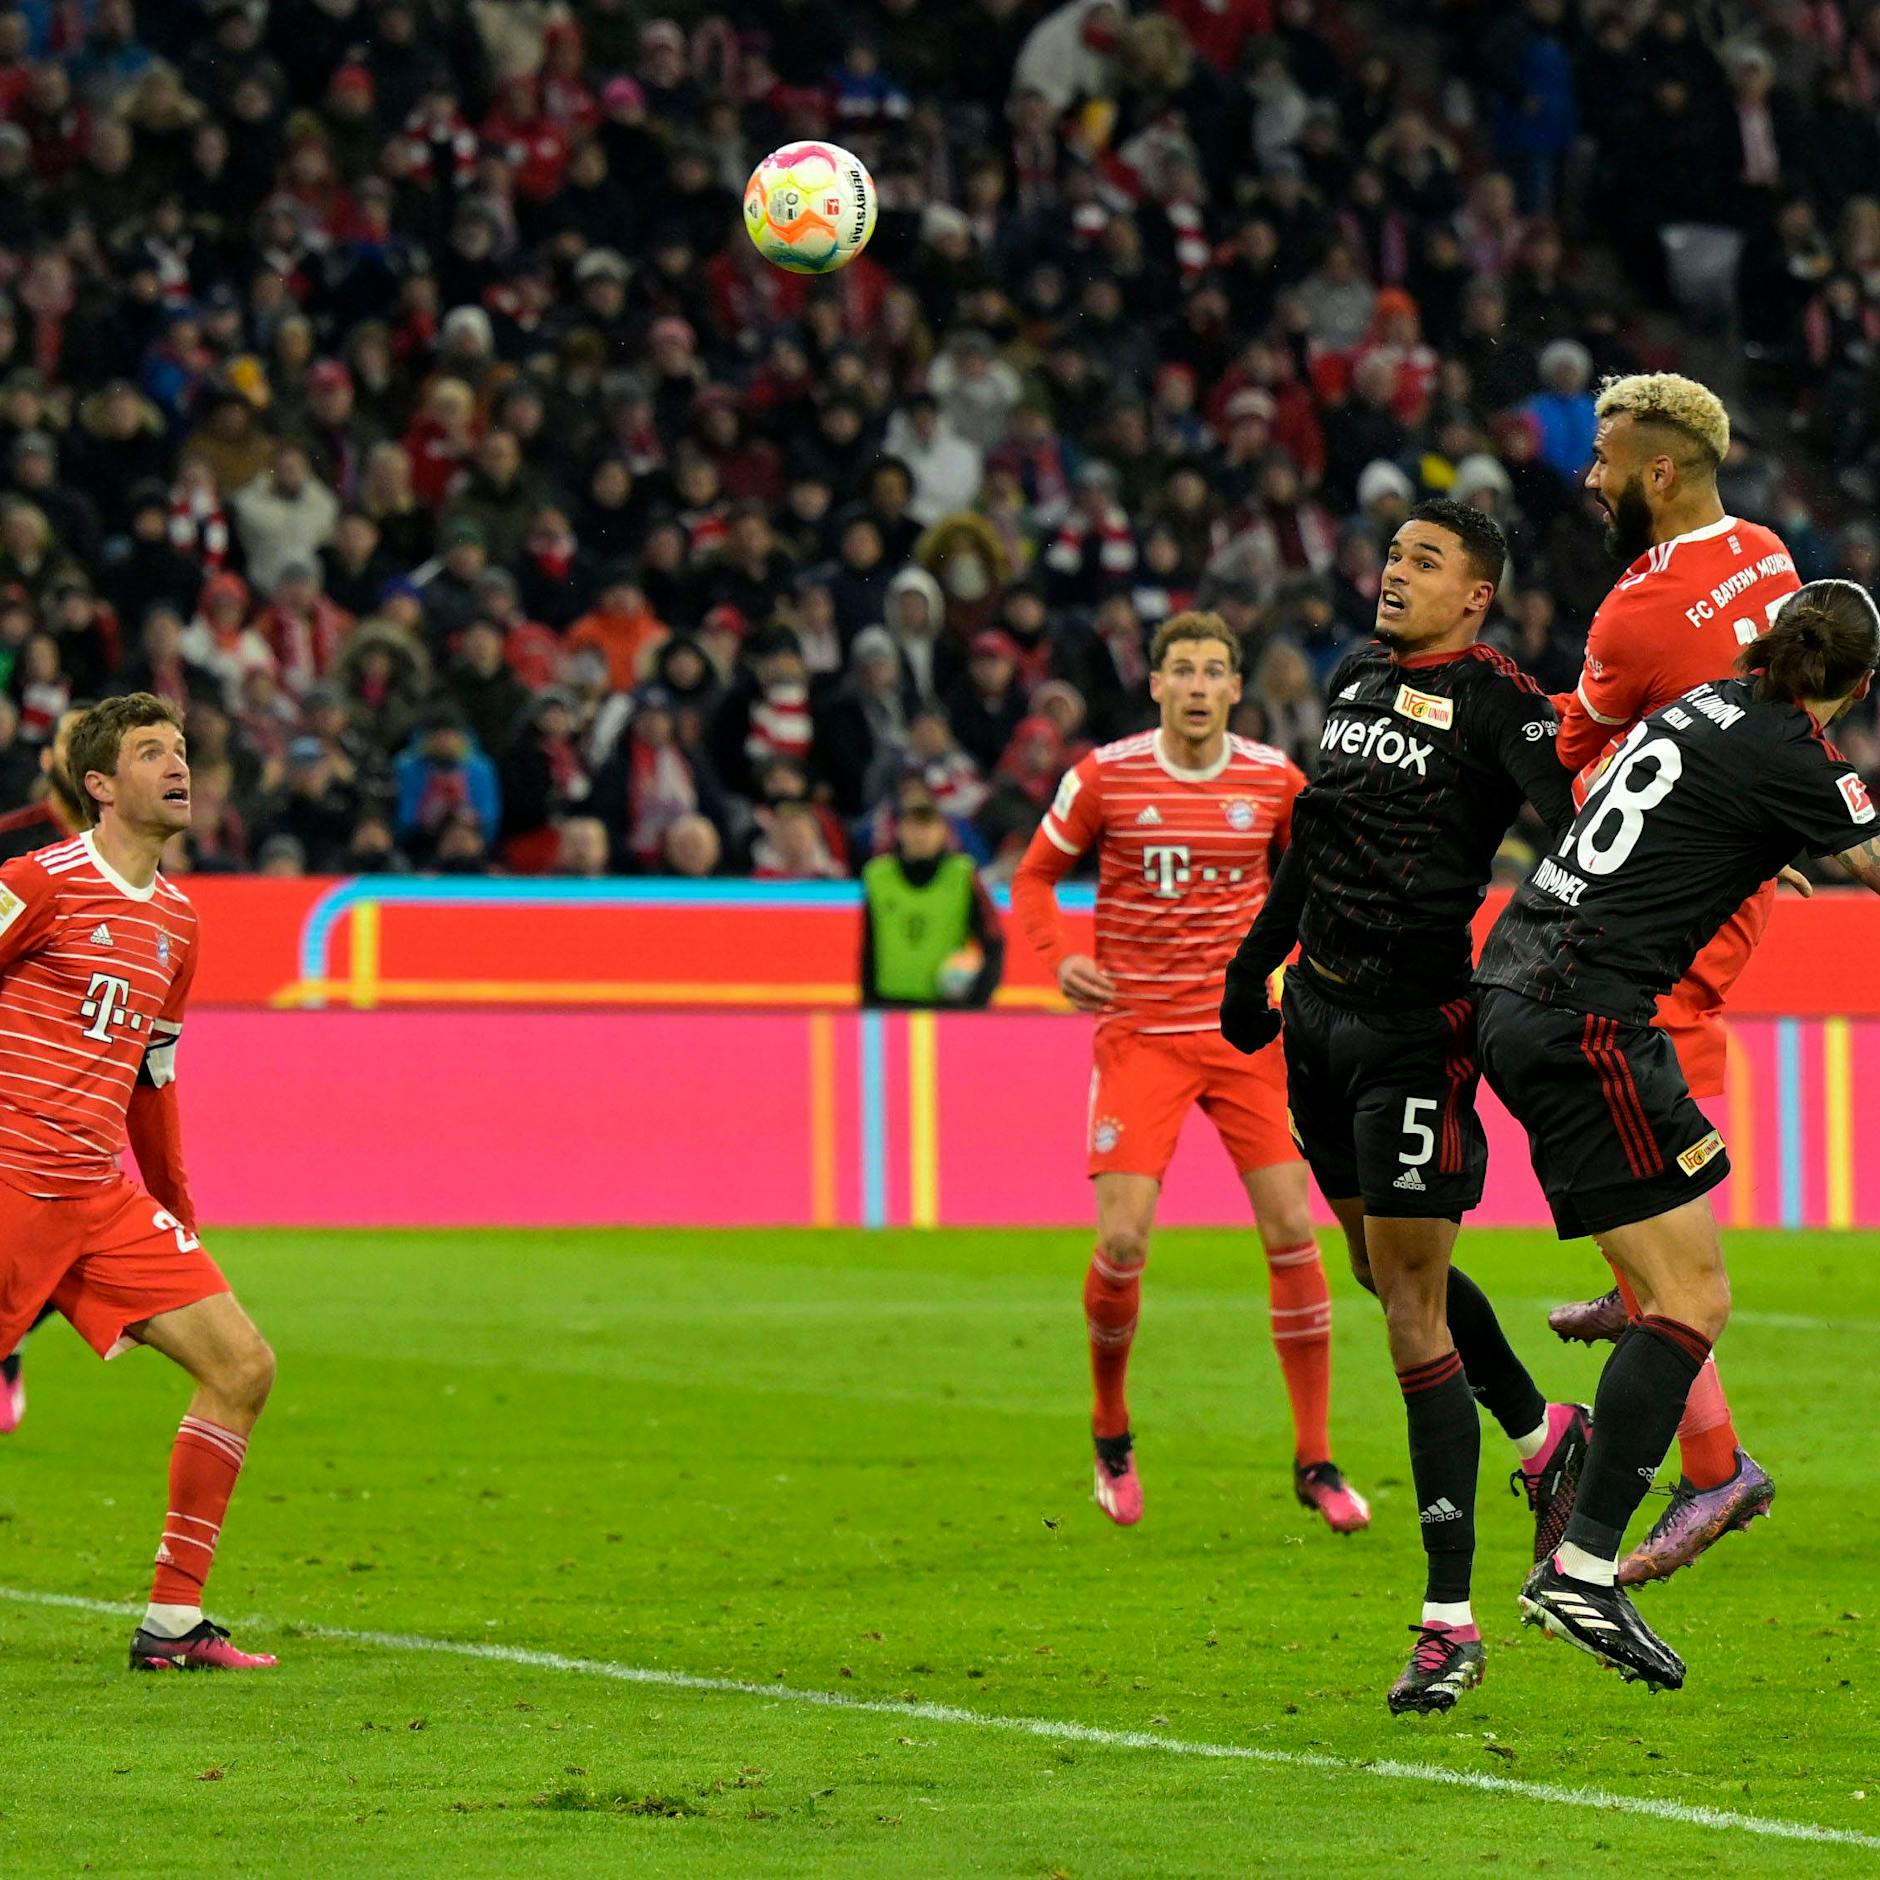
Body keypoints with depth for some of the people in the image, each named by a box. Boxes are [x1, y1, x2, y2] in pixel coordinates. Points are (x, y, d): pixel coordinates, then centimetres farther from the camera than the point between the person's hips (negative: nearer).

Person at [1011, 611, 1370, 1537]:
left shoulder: (1273, 780, 1)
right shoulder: (1105, 776, -4)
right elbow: (1035, 876, 8)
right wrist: (1058, 959, -10)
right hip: (1138, 1034, -2)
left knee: (1292, 1232, -6)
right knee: (1122, 1240, -12)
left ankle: (1315, 1460, 4)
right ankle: (1111, 1433, 15)